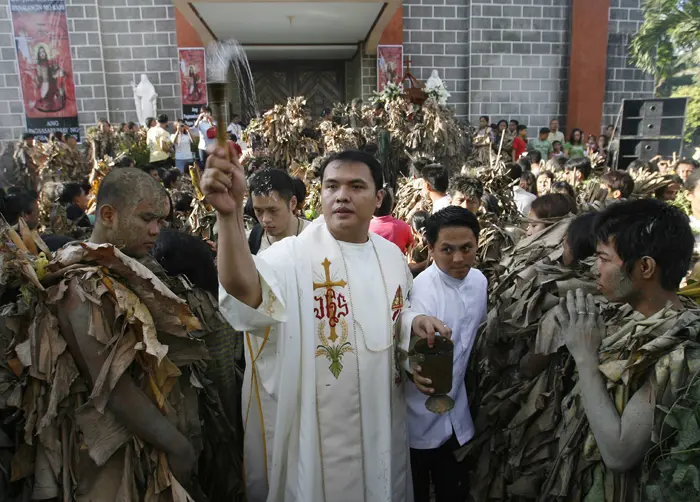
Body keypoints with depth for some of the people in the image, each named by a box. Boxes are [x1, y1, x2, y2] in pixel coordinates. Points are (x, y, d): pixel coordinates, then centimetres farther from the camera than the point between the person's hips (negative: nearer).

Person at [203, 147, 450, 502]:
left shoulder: (391, 257, 1)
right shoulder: (294, 255, -19)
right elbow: (243, 289, -40)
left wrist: (414, 323, -6)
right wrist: (230, 213, -56)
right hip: (316, 426, -5)